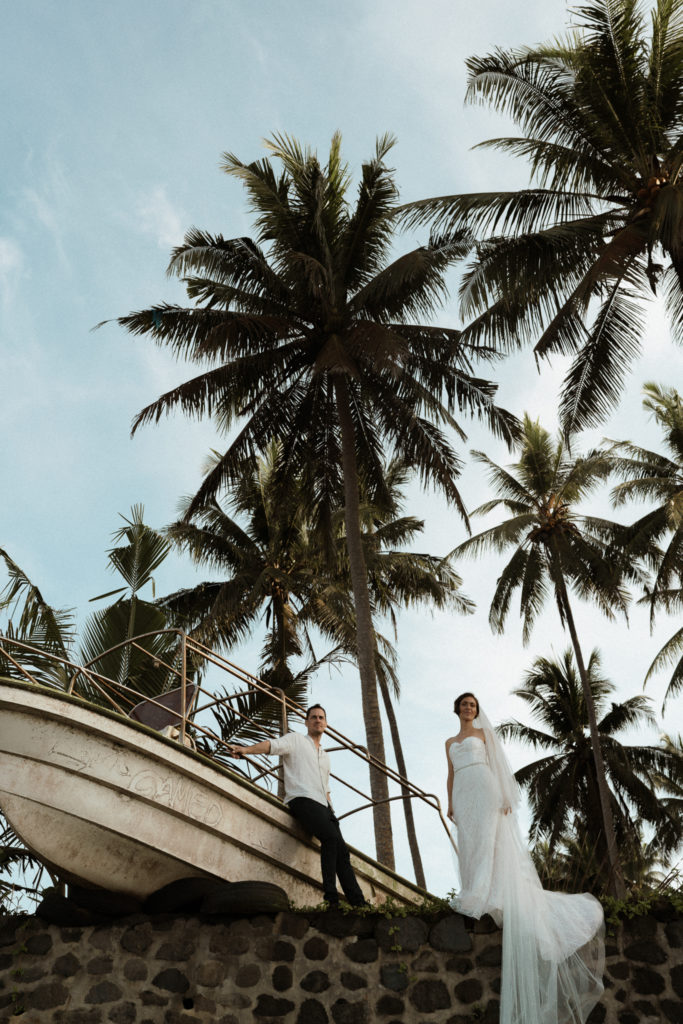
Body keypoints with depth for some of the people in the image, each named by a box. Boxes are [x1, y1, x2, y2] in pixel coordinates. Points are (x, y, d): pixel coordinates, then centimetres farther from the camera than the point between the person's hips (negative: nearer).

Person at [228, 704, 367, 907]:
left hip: (323, 806, 7)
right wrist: (245, 749, -26)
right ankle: (331, 896, -30)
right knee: (332, 837, -29)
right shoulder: (295, 740, 12)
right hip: (302, 799, -7)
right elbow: (273, 745, -7)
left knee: (341, 849, -7)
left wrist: (331, 812, 20)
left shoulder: (325, 756, 32)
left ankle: (358, 902, -10)